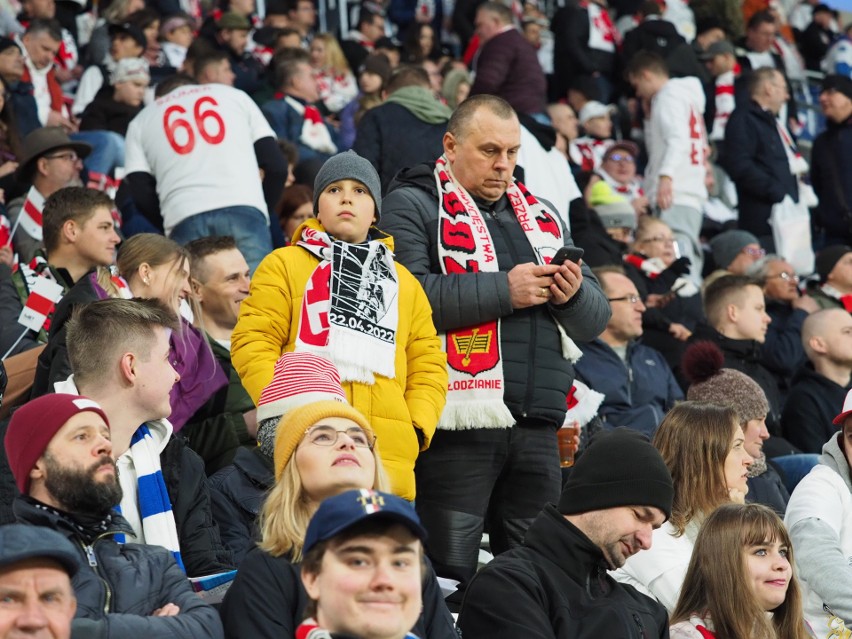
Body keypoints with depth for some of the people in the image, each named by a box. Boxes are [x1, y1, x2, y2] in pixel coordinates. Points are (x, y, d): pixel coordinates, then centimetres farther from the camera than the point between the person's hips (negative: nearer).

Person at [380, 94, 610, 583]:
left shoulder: (539, 215, 22)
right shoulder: (412, 206, 2)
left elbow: (595, 320, 20)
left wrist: (574, 295, -4)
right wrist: (504, 290, -14)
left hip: (536, 427, 6)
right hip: (458, 423, -6)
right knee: (450, 578, -8)